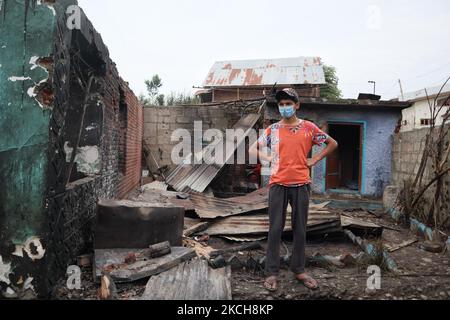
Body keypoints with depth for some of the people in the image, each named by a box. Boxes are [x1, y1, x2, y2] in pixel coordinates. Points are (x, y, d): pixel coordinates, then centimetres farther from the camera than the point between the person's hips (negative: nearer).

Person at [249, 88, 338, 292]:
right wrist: (269, 159, -2)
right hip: (278, 185, 0)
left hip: (301, 185, 1)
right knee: (275, 229, 1)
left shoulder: (309, 128, 4)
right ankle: (272, 273, 10)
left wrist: (314, 161, 3)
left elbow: (332, 144, 12)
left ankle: (299, 270, 22)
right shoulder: (272, 130, 5)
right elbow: (253, 149, 13)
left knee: (300, 229, 8)